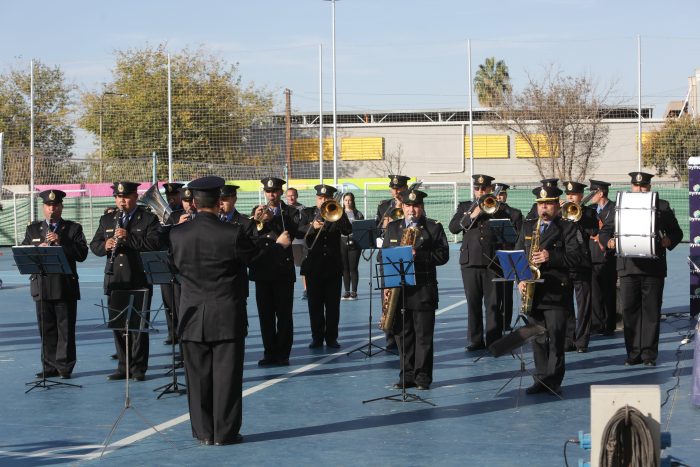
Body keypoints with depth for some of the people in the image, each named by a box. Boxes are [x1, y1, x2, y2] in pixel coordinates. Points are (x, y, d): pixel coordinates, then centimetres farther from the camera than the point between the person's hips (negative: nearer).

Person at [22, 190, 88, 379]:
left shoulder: (74, 228, 6)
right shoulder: (33, 229, 15)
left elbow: (81, 254, -5)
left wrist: (61, 241, -15)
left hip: (66, 286, -2)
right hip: (41, 287, 3)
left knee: (66, 328, -2)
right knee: (46, 329, 5)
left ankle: (64, 366, 4)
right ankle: (50, 366, 12)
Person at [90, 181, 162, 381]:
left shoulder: (149, 219, 0)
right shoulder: (107, 220, 15)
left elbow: (155, 244, -13)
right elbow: (94, 245, 12)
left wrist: (129, 238, -23)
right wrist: (105, 246, -11)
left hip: (139, 282, -4)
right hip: (115, 282, 5)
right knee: (118, 325, 8)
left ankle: (139, 368, 4)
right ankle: (124, 366, 16)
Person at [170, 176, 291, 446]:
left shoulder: (178, 234, -4)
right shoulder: (232, 233, -15)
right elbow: (257, 257, 1)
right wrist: (280, 245, 21)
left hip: (193, 318, 3)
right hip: (227, 317, -3)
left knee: (198, 375, 10)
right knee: (226, 375, 3)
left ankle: (203, 432, 15)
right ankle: (225, 432, 7)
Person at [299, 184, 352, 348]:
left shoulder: (337, 212, 7)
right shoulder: (307, 213, 6)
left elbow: (348, 230, -9)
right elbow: (299, 233, -8)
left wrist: (337, 215, -18)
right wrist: (313, 226, -25)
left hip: (333, 265, 0)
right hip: (313, 265, 0)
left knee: (333, 304, 2)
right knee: (315, 304, 3)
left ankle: (332, 338, 8)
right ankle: (317, 338, 11)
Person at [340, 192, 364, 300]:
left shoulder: (358, 214, 5)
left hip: (354, 243, -2)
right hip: (342, 242, 2)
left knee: (353, 268, -3)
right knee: (345, 268, 5)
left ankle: (354, 292, 3)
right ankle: (347, 291, 11)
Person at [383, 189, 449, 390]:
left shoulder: (434, 227, 3)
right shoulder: (392, 227, 14)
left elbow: (443, 255, -5)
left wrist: (419, 255, -18)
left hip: (423, 290, -4)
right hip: (397, 289, 4)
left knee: (423, 335, -1)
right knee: (403, 334, 7)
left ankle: (423, 376, 4)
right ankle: (407, 375, 14)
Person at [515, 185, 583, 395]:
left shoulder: (567, 228, 1)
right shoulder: (527, 226, 15)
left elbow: (575, 256, -9)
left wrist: (551, 257, -20)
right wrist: (520, 280, -1)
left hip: (556, 292, -4)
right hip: (532, 291, 4)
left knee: (556, 339, -4)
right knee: (538, 339, 8)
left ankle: (554, 380, 2)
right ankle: (541, 379, 14)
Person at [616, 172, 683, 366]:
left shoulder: (662, 207, 9)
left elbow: (676, 232, 11)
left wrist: (669, 240, -9)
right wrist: (610, 241, -6)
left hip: (653, 268, -1)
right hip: (628, 267, 1)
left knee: (651, 312, 0)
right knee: (629, 311, 1)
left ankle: (649, 354, 5)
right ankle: (633, 353, 9)